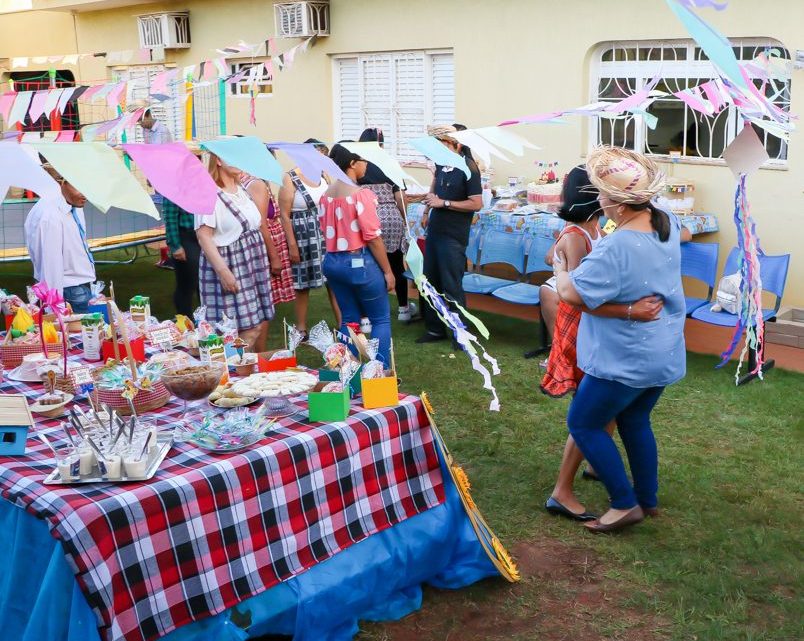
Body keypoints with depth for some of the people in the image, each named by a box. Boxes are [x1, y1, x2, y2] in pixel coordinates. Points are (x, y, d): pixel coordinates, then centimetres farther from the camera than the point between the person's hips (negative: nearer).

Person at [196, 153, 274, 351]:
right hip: (230, 268, -8)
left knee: (262, 323, 10)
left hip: (253, 266, 8)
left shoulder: (243, 191, 13)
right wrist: (223, 271, -24)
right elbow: (204, 235, -18)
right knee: (248, 331, -9)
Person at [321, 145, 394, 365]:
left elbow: (327, 231, 11)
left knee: (349, 320, 15)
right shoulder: (361, 194, -15)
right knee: (381, 319, 6)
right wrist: (388, 271, -10)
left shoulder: (326, 195, 6)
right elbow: (373, 237, -16)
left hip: (332, 261, 7)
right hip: (360, 262, -7)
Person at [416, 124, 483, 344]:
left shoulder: (467, 168, -14)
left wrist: (443, 203, -17)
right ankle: (435, 329, 24)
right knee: (430, 282, 12)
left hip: (453, 236, -8)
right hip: (434, 231, 8)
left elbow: (476, 204, -18)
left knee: (452, 287, -3)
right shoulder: (440, 163, 7)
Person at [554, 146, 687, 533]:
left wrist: (559, 266, -5)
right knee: (635, 421, 25)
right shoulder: (667, 225, -3)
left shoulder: (616, 248, -29)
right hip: (665, 354, 9)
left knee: (583, 425, 7)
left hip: (625, 360, -8)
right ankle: (648, 499, 36)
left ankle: (626, 504, 11)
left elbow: (570, 293, -25)